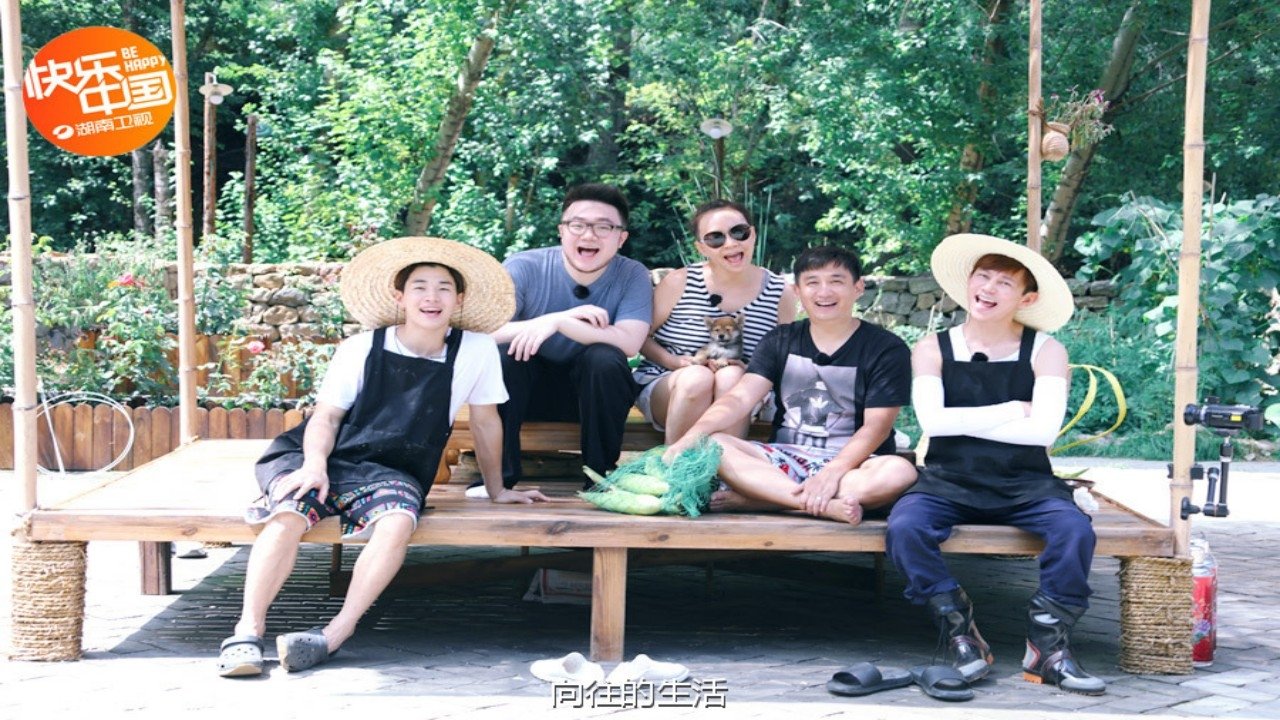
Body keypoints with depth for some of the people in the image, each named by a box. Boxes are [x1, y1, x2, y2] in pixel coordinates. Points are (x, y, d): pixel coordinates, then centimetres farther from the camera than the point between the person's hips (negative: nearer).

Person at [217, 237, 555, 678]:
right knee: (289, 514, -30)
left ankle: (335, 634, -32)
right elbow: (326, 415, 0)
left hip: (392, 474, 0)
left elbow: (485, 422, 11)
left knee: (398, 522, -35)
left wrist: (496, 491, 20)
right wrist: (315, 466, -19)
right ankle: (248, 631, -25)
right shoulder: (361, 349, -1)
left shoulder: (477, 352, -2)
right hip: (329, 459, 0)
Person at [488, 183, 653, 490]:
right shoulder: (524, 268, -15)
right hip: (527, 386, 0)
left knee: (604, 357, -31)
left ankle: (600, 475, -16)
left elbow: (630, 343, -28)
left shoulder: (633, 276, -12)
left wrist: (559, 322, -37)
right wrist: (545, 321, -36)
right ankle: (500, 475, -19)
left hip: (593, 391, 0)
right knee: (503, 351, -29)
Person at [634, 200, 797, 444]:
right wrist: (676, 363, -15)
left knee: (732, 376, -32)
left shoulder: (780, 294, 0)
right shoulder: (679, 282, -5)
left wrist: (748, 369, -14)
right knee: (697, 378, -34)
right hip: (663, 387, -1)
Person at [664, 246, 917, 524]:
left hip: (850, 465, -2)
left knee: (900, 472, -36)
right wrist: (690, 438, -22)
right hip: (785, 460, 2)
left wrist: (833, 471, -27)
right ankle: (825, 505, -37)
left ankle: (754, 498, -33)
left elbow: (876, 427, -9)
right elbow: (739, 398, -3)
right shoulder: (780, 341, 9)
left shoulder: (887, 349, 0)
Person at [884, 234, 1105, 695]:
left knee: (1074, 529, -29)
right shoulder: (933, 349, 5)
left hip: (1024, 485, 0)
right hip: (949, 483, 0)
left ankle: (1047, 646, -13)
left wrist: (963, 422, -9)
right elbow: (932, 421, -11)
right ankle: (961, 635, -13)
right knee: (904, 527, -30)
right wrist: (1010, 411, -7)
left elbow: (1044, 430, -12)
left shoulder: (1045, 352, 2)